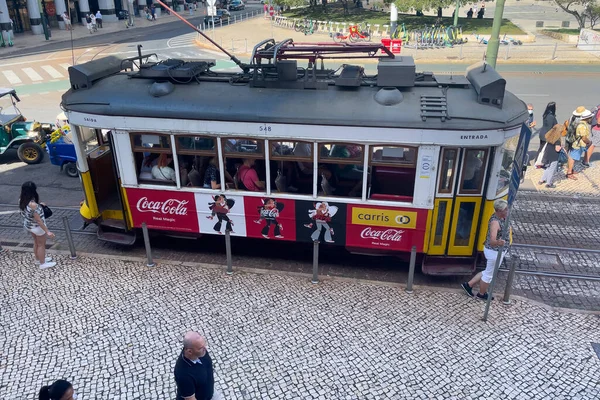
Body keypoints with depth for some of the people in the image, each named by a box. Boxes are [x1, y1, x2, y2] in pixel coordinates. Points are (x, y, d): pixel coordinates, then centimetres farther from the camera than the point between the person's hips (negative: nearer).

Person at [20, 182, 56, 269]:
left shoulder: (21, 200, -13)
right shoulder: (32, 204, -36)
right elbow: (38, 220, -29)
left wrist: (38, 205, 17)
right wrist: (47, 231, -23)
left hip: (27, 225, 7)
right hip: (37, 227, -7)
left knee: (36, 242, 29)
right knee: (41, 244, 16)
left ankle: (38, 259, 49)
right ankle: (42, 264, 33)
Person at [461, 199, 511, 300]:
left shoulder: (502, 217, -2)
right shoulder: (495, 222, -31)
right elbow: (492, 241, -43)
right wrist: (498, 242, -63)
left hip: (498, 251, 9)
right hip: (495, 252, -9)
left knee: (488, 272, 24)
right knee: (489, 274, 13)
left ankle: (468, 285, 32)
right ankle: (482, 294, 34)